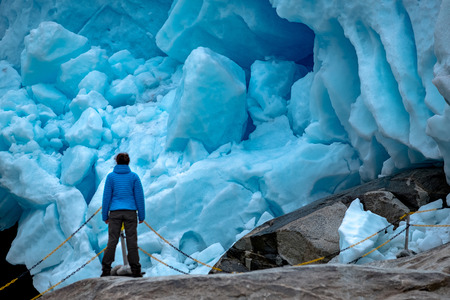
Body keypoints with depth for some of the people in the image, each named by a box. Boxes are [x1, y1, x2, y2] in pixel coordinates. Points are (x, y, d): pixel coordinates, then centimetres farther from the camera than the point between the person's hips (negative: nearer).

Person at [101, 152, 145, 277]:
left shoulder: (111, 176, 2)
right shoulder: (134, 176, 3)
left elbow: (106, 196, 1)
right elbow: (139, 196, 3)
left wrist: (105, 215, 7)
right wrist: (141, 215, 8)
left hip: (115, 212, 0)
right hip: (130, 211, 0)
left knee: (112, 241, 1)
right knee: (132, 241, 2)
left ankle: (106, 269, -2)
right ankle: (135, 270, 2)